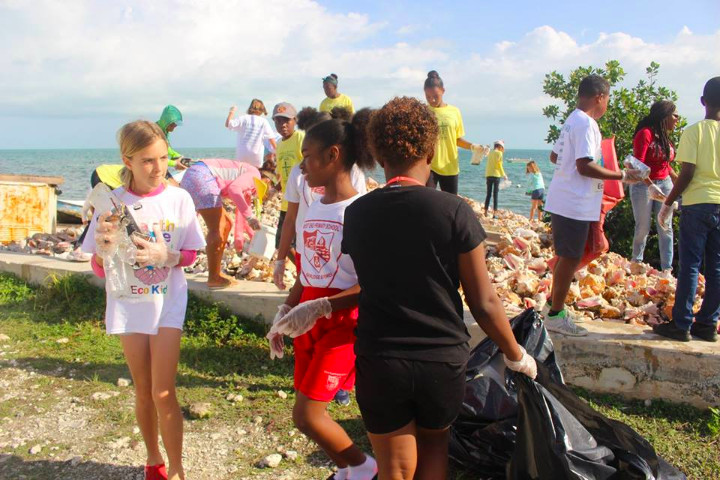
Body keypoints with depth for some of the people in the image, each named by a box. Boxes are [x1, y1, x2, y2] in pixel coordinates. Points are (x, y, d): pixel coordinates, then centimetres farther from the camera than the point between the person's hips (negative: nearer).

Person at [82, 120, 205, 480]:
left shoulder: (178, 199, -8)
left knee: (163, 393, -5)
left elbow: (191, 254, 0)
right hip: (128, 303, 1)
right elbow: (99, 269, -4)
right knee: (143, 391, 13)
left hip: (168, 301, -1)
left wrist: (166, 255, -21)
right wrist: (105, 247, -25)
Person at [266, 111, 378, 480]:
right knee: (310, 411, 13)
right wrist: (284, 314, 12)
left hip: (342, 323, -8)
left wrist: (319, 308, -26)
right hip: (306, 322, 8)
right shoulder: (312, 209, 8)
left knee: (306, 415, -6)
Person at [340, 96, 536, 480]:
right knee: (434, 444, 28)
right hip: (443, 360, -1)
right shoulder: (454, 211, -13)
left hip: (379, 363, 1)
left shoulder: (356, 214, -4)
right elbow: (483, 302, -9)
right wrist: (516, 355, 6)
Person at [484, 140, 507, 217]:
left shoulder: (490, 153, 13)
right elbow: (499, 166, -7)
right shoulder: (499, 153, -4)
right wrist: (504, 175, 3)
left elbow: (488, 165, 13)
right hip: (496, 175, -5)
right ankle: (495, 213, -6)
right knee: (495, 195, -3)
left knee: (488, 194, 10)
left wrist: (486, 177, 14)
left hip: (488, 175, 5)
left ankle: (486, 212, 10)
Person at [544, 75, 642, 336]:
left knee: (566, 257, 19)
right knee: (570, 259, -2)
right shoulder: (586, 123, -16)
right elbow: (585, 166, -23)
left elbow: (554, 156, 24)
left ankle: (553, 304, 29)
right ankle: (555, 315, 6)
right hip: (575, 204, -10)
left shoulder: (572, 121, 15)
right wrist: (622, 175, -16)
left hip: (563, 201, 10)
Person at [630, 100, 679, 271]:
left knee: (666, 228, 3)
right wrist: (650, 186, -28)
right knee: (643, 228, 2)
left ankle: (667, 269, 7)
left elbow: (666, 165, 18)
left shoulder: (665, 137, 9)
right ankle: (636, 263, 22)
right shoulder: (645, 133, -13)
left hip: (664, 184, 6)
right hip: (643, 185, -6)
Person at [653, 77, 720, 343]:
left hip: (698, 203, -4)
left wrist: (668, 203, -3)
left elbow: (687, 173, -11)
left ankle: (682, 324, 2)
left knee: (690, 265, 0)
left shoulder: (694, 131, -6)